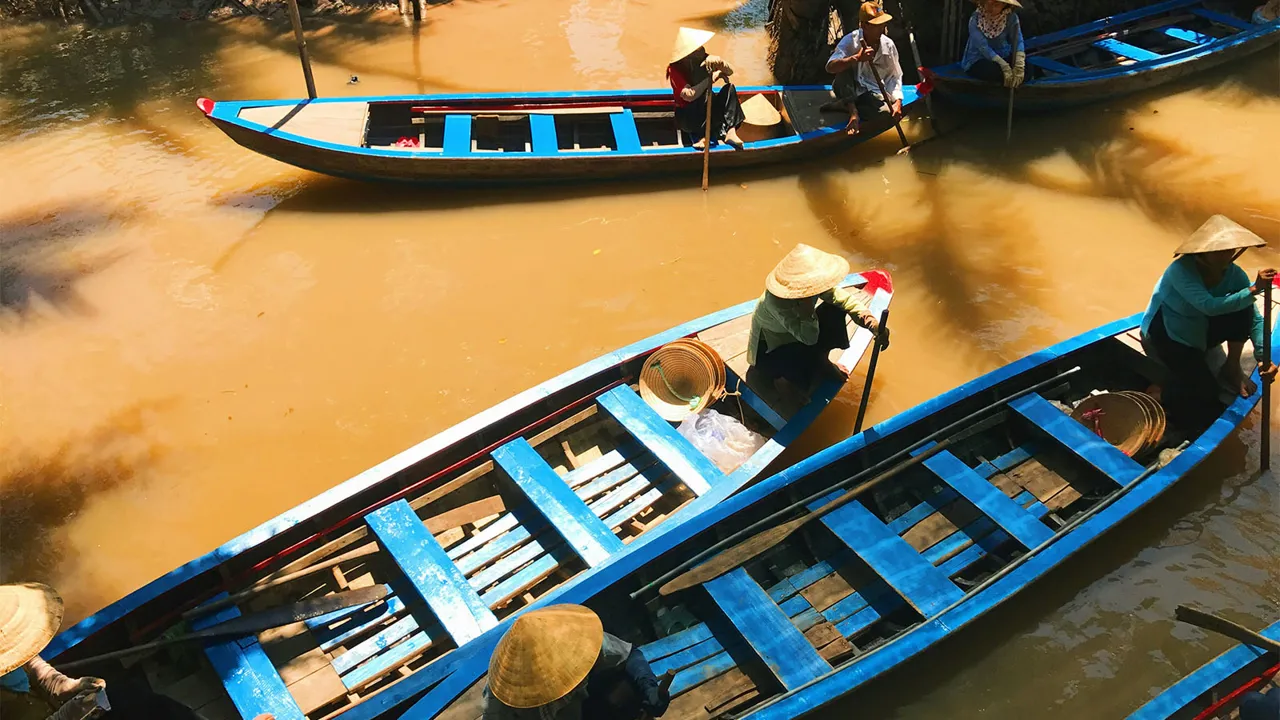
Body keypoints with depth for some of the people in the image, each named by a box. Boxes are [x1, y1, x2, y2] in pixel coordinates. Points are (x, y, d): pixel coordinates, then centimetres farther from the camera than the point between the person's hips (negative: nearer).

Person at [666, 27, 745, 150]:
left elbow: (730, 71, -4)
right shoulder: (675, 69, -19)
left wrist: (719, 62, -27)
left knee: (729, 88, -15)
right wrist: (711, 78, -21)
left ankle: (730, 131, -27)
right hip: (688, 117, -6)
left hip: (708, 110, 6)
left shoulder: (704, 60, -3)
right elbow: (689, 95, -31)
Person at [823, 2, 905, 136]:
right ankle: (853, 111, -28)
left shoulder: (889, 45, -8)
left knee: (890, 112, -29)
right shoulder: (850, 40, -17)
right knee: (845, 63, -31)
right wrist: (856, 58, -45)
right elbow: (830, 67, -31)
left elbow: (895, 77, -2)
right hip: (849, 89, -2)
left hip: (872, 93, 2)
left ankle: (844, 105, -12)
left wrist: (898, 101, -18)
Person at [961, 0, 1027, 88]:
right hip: (977, 60, -3)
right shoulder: (975, 19, -19)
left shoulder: (1011, 18, -11)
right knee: (997, 71, -33)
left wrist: (1019, 66, -38)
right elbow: (983, 47, -26)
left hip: (1003, 56, 3)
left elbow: (1017, 41, -20)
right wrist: (1004, 66, -36)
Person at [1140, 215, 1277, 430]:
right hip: (1165, 334, -6)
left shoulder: (1234, 274, -13)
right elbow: (1210, 306, -43)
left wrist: (1263, 357, -28)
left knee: (1243, 307, -20)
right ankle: (1166, 396, 6)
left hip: (1199, 332, 6)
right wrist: (1253, 290, -48)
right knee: (1205, 390, -25)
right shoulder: (1182, 269, -29)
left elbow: (1255, 319, -15)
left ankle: (1232, 369, -4)